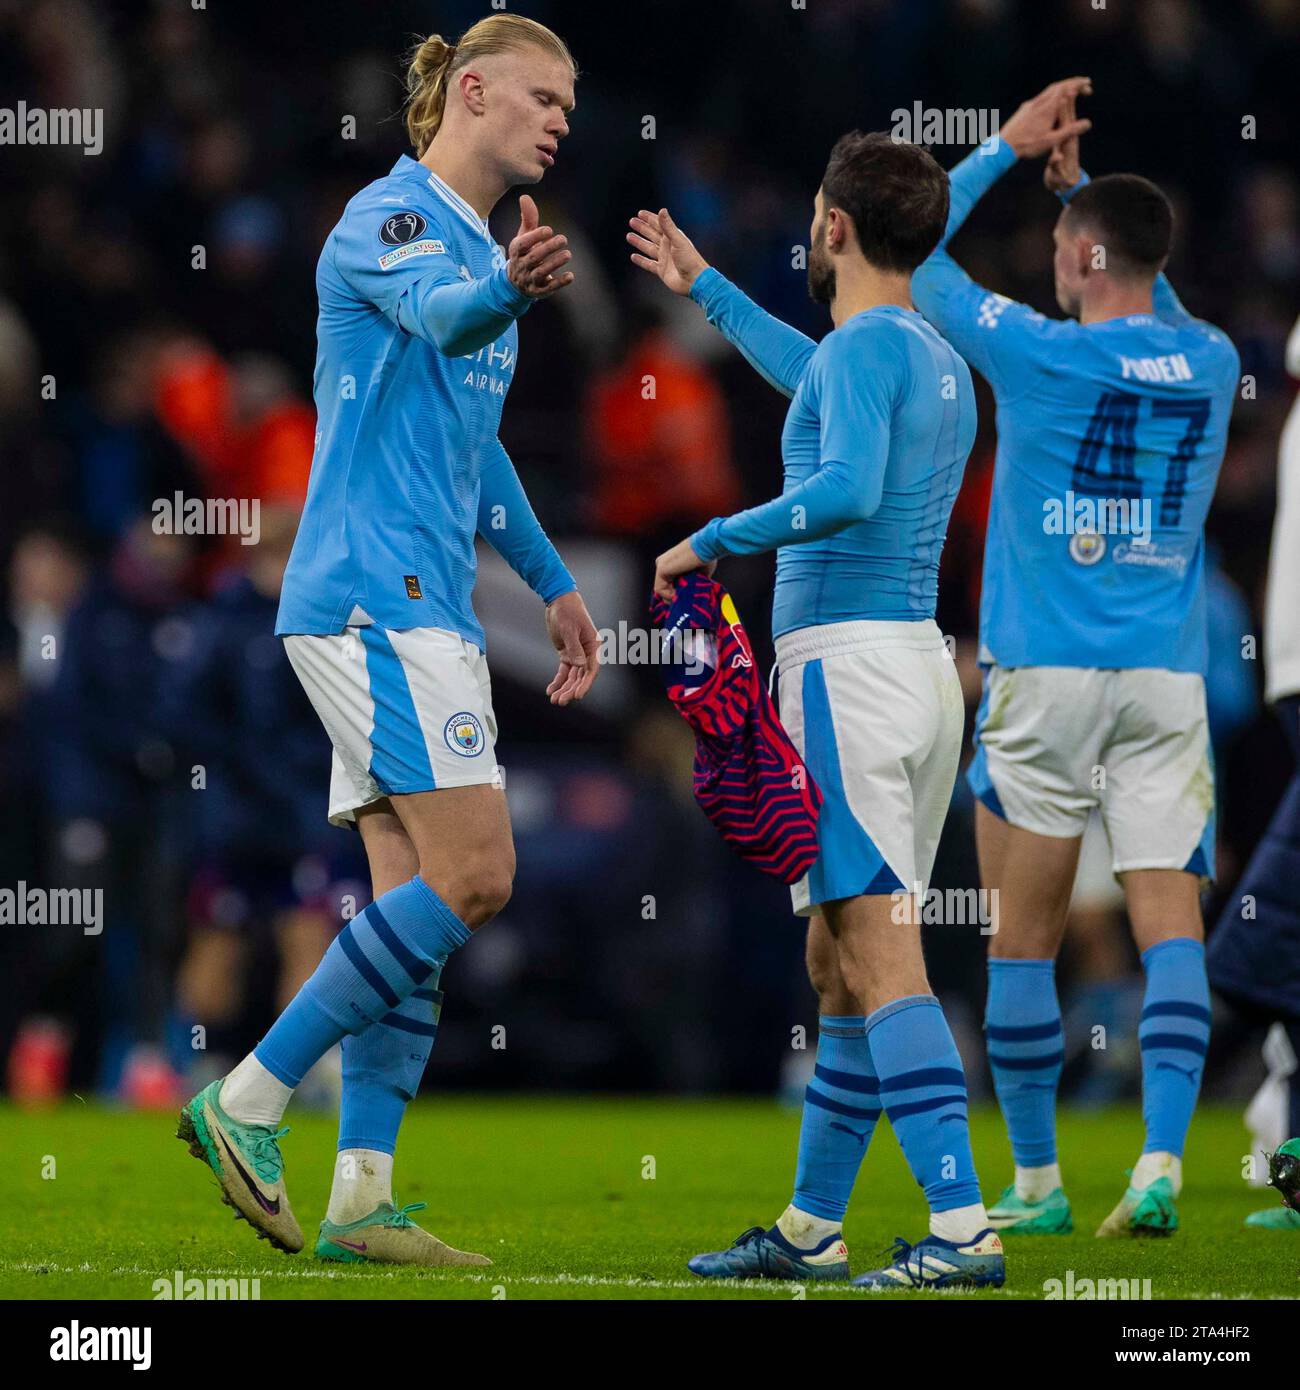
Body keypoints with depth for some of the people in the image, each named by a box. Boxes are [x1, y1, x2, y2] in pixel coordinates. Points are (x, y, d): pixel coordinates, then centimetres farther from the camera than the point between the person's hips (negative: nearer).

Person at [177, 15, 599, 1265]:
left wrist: (549, 581, 37)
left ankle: (360, 1200, 6)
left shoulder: (478, 246, 21)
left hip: (422, 606, 10)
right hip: (373, 592, -10)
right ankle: (246, 1103, -9)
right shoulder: (390, 216, -8)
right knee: (472, 878, -15)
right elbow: (433, 313, -32)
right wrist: (509, 289, -54)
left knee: (416, 899, 6)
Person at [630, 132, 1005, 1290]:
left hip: (846, 662, -9)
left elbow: (849, 487, -28)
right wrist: (704, 289, 52)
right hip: (922, 662, 9)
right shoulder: (939, 363, 19)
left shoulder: (867, 347, -10)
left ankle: (962, 1229, -21)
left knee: (884, 961, -14)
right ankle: (812, 1227, 20)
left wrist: (712, 541, -16)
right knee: (837, 966, 14)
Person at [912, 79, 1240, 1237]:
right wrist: (1078, 178, 30)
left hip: (1043, 675, -3)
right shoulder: (1211, 364, 6)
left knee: (1024, 938, 7)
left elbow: (914, 260, 7)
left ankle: (1037, 1182, 11)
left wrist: (1009, 149, 15)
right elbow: (1158, 313, 31)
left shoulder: (1039, 354, -8)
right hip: (1168, 679, 3)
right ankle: (1162, 1162, -19)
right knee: (1170, 927, -4)